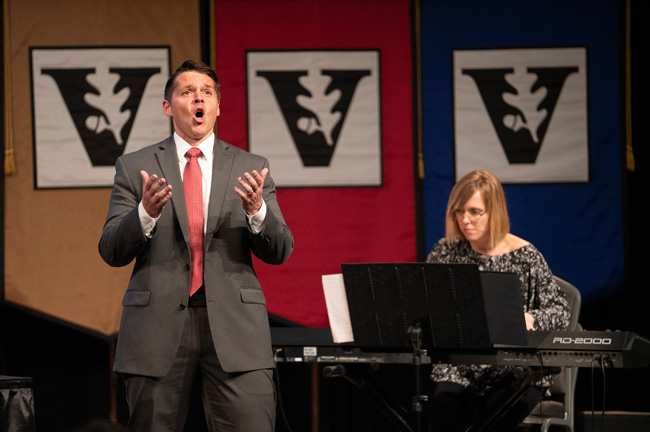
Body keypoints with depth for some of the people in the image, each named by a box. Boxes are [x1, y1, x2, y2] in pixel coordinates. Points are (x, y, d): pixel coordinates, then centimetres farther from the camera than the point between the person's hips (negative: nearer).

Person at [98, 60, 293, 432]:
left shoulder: (250, 168, 12)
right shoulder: (134, 167, 9)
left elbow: (279, 252, 7)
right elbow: (111, 251, 3)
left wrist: (257, 210, -14)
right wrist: (146, 212, -16)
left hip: (235, 328, 0)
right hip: (158, 327, 0)